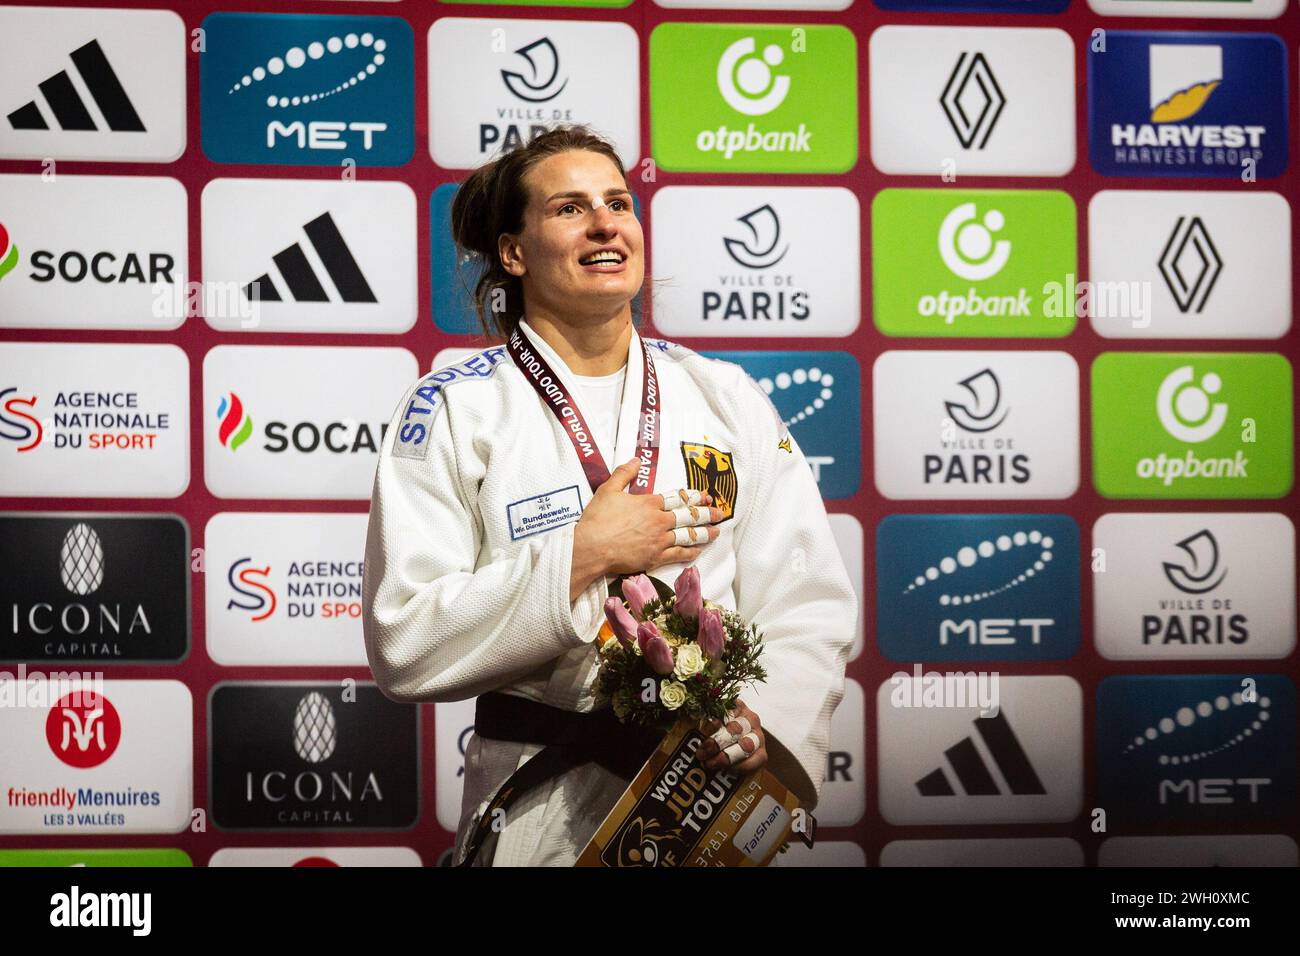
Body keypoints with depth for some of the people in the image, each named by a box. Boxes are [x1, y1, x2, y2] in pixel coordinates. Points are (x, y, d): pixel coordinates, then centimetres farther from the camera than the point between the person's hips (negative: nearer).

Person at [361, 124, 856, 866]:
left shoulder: (728, 398, 5)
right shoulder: (452, 410, -5)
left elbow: (809, 603, 1)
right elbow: (405, 644, -13)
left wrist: (766, 717, -18)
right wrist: (581, 556, -19)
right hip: (543, 813, -3)